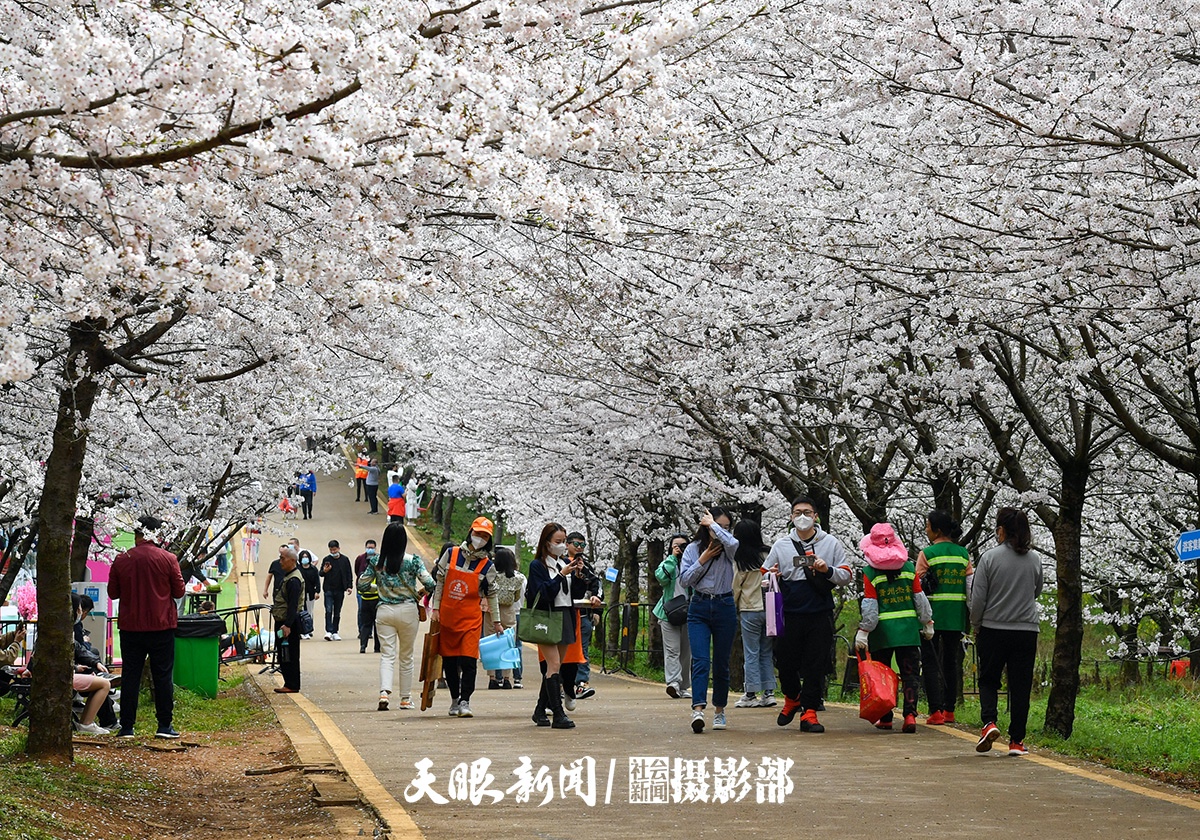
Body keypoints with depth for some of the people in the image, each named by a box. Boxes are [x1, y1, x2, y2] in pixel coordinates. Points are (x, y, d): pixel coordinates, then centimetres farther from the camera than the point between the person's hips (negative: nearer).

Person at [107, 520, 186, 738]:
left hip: (130, 626, 1)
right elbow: (179, 591, 0)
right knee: (163, 675, 6)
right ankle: (164, 726, 6)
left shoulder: (121, 560, -2)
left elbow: (112, 592, 6)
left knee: (130, 676, 7)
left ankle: (127, 727, 7)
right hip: (161, 626, -1)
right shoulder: (168, 559, -7)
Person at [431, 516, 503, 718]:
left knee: (468, 661, -11)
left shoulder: (487, 566, 0)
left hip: (471, 618, -2)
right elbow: (439, 582, 6)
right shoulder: (451, 554, 2)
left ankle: (465, 702, -7)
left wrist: (496, 622, 8)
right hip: (447, 616, 2)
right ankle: (454, 699, 21)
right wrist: (435, 608, 1)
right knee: (449, 661, 8)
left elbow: (491, 595, 7)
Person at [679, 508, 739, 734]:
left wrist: (712, 524, -11)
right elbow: (685, 579, 1)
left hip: (724, 608, 0)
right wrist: (702, 560, -8)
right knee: (701, 660, -13)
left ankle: (719, 711, 20)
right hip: (699, 608, 0)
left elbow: (732, 542, -23)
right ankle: (698, 710, -25)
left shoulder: (726, 549, 3)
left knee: (721, 663, 7)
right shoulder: (693, 549, 6)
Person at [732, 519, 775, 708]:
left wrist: (733, 609, 12)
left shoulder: (741, 559, -7)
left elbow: (735, 587, -1)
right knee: (767, 652, 11)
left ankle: (751, 694, 4)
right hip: (770, 608, 4)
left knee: (751, 654, 2)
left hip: (750, 610, -4)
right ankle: (769, 693, 10)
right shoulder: (769, 554, 1)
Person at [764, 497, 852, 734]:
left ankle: (809, 712, 4)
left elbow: (846, 576, 7)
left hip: (820, 615, -1)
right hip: (789, 614, 1)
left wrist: (827, 570, -12)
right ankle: (791, 699, 33)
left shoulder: (831, 543, 7)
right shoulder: (780, 545, 10)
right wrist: (771, 577, -8)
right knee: (785, 661, 5)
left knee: (816, 665, -2)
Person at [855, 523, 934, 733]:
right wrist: (927, 623, 16)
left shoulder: (870, 572, -6)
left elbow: (869, 605, -9)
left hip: (882, 630, -2)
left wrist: (863, 631, -6)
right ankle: (910, 714, -9)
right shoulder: (909, 567, 3)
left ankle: (885, 718, 14)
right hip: (908, 628, 2)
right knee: (909, 674, 4)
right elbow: (920, 598, 7)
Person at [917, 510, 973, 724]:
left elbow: (917, 586, -7)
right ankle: (949, 711, 17)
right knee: (951, 662, 14)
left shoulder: (927, 553, -6)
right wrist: (972, 615, 15)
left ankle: (936, 712, -7)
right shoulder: (963, 554, 7)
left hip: (932, 615, -4)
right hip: (956, 617, 5)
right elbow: (972, 585, 7)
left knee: (930, 662, 0)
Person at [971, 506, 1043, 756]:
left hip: (993, 630, -2)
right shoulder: (1035, 559, 1)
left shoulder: (990, 557, -9)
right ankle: (1016, 740, 7)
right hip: (1026, 630, 2)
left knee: (988, 679, 14)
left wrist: (976, 626, 6)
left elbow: (978, 598, -7)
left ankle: (989, 722, -8)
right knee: (1020, 686, 7)